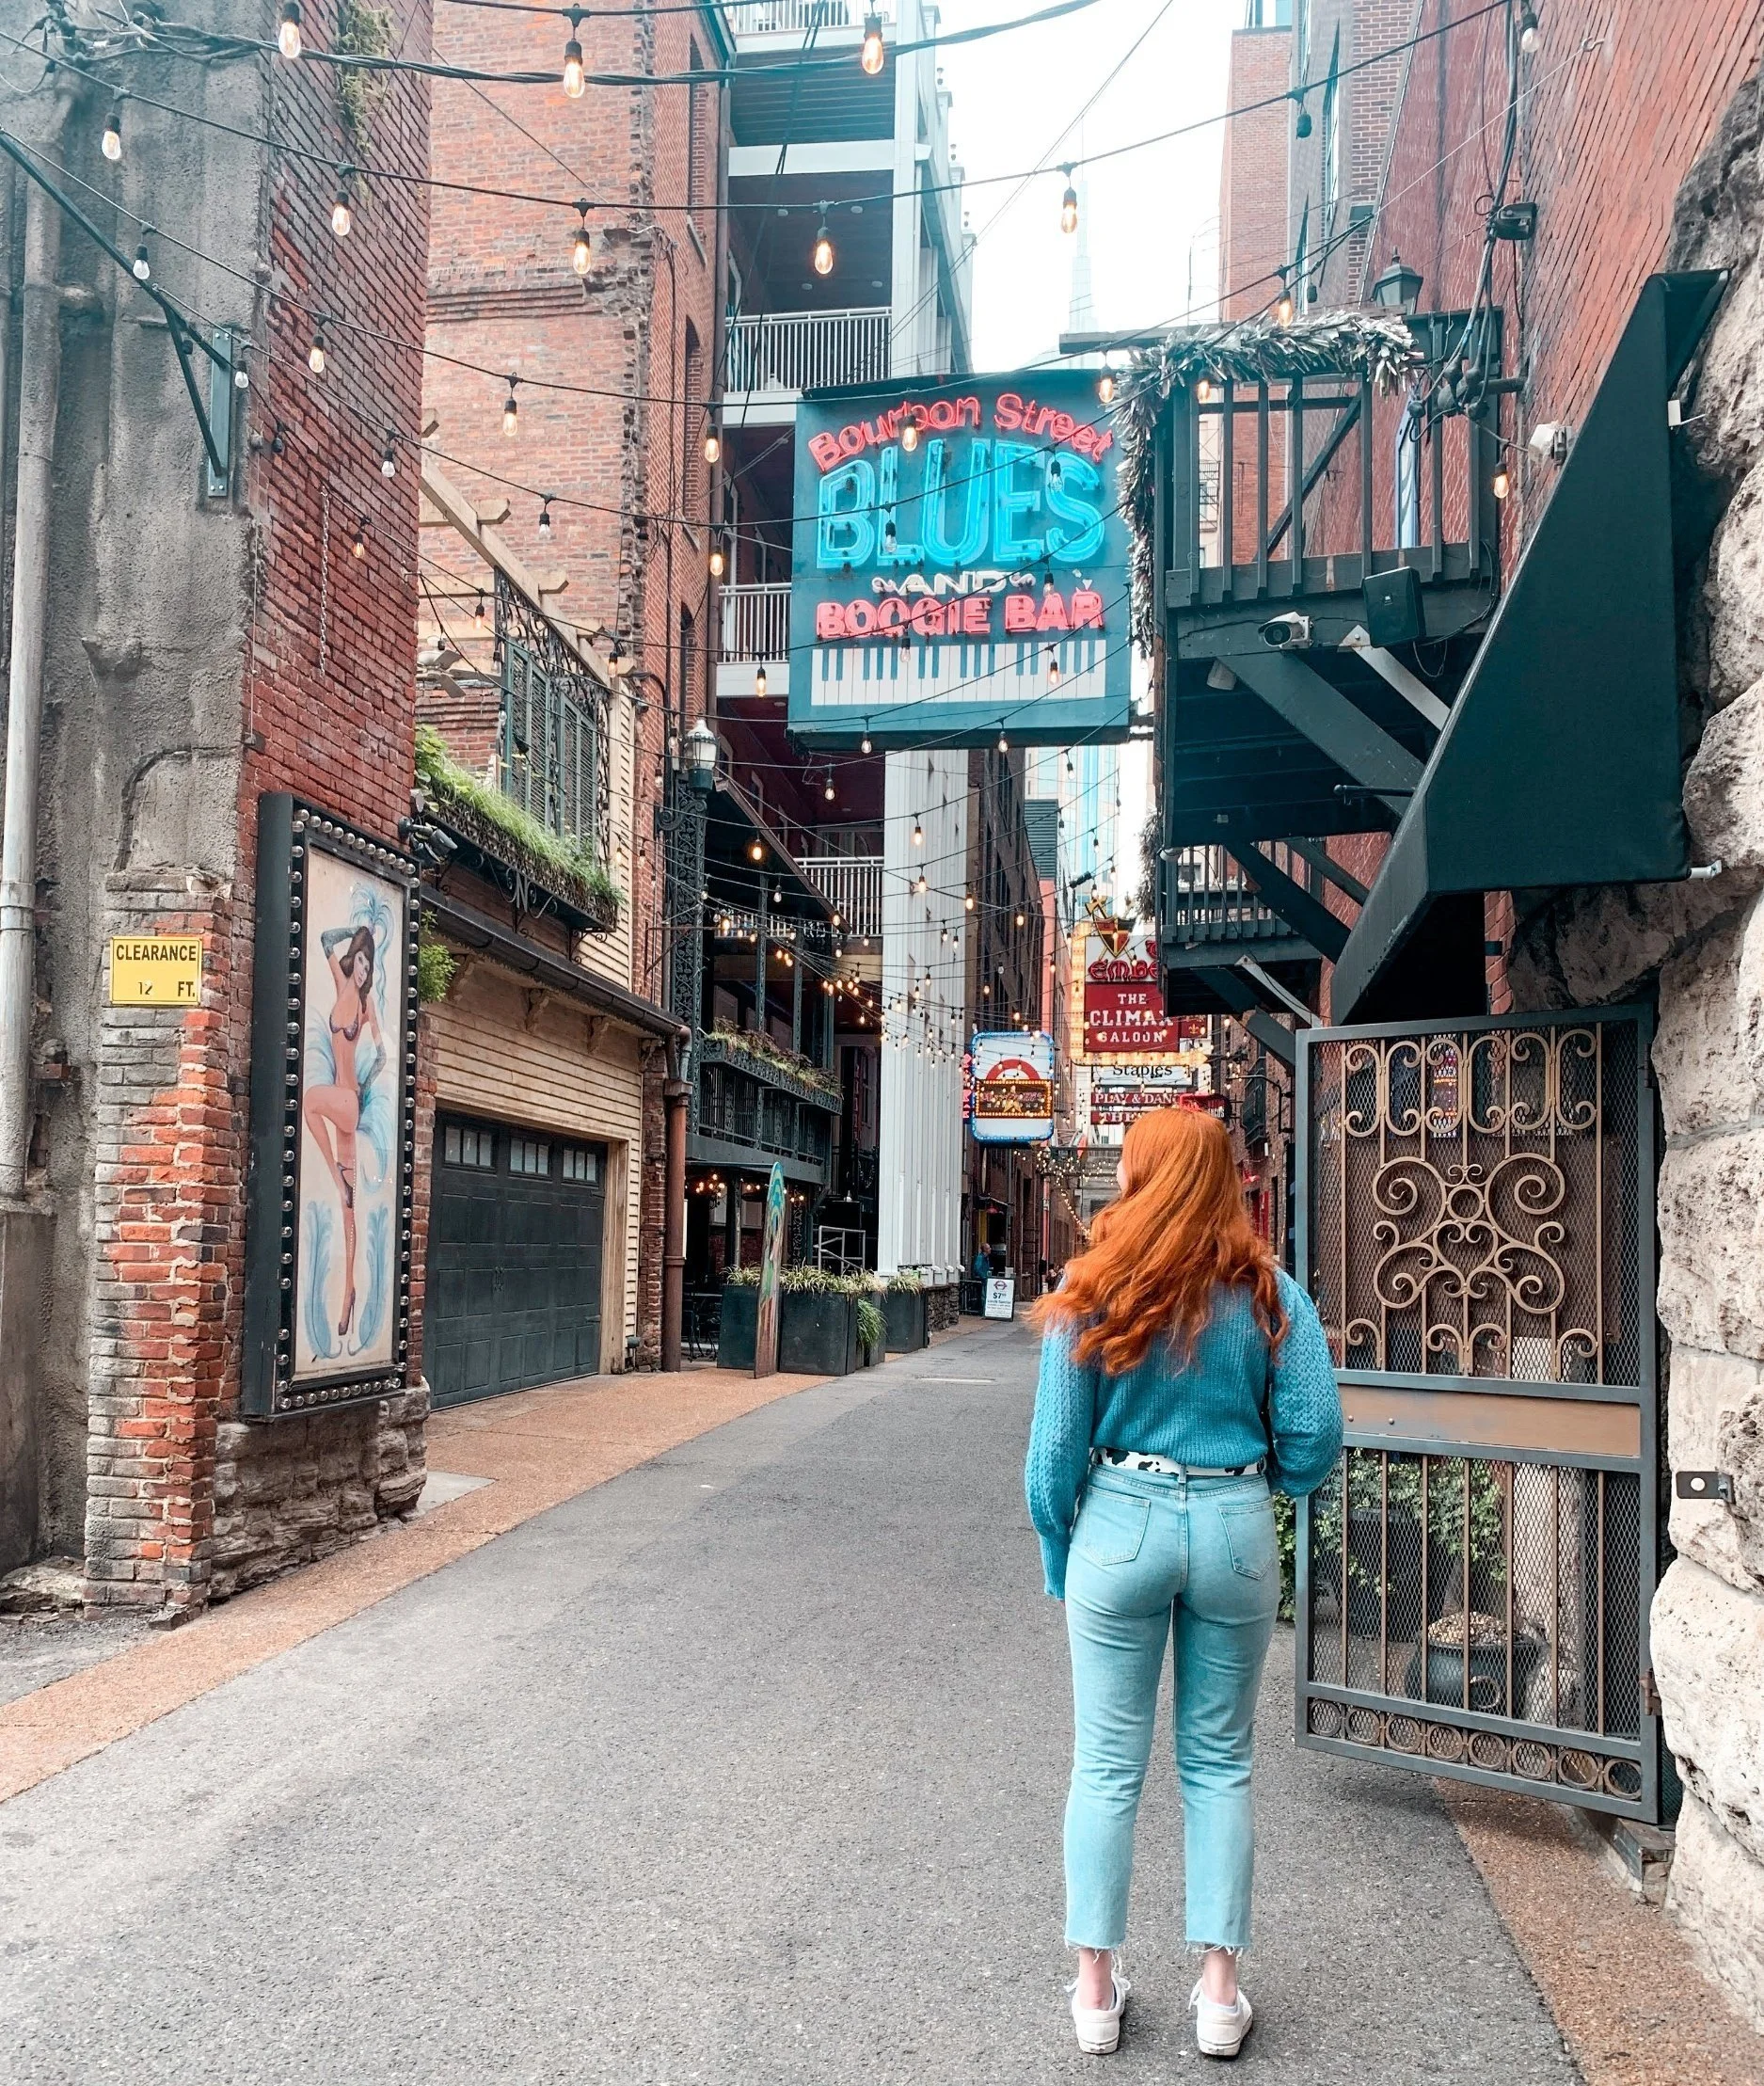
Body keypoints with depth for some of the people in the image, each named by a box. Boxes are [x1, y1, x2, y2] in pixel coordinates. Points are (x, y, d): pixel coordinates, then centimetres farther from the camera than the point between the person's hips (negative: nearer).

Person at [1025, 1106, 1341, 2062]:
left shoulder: (1091, 1293, -7)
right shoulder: (1270, 1293, -3)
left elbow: (1055, 1453, -5)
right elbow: (1314, 1439, -5)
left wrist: (1059, 1560, 8)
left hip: (1120, 1526, -1)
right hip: (1237, 1531, 1)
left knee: (1107, 1766, 10)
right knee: (1219, 1766, 14)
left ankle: (1095, 1988, 19)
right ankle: (1219, 1991, 20)